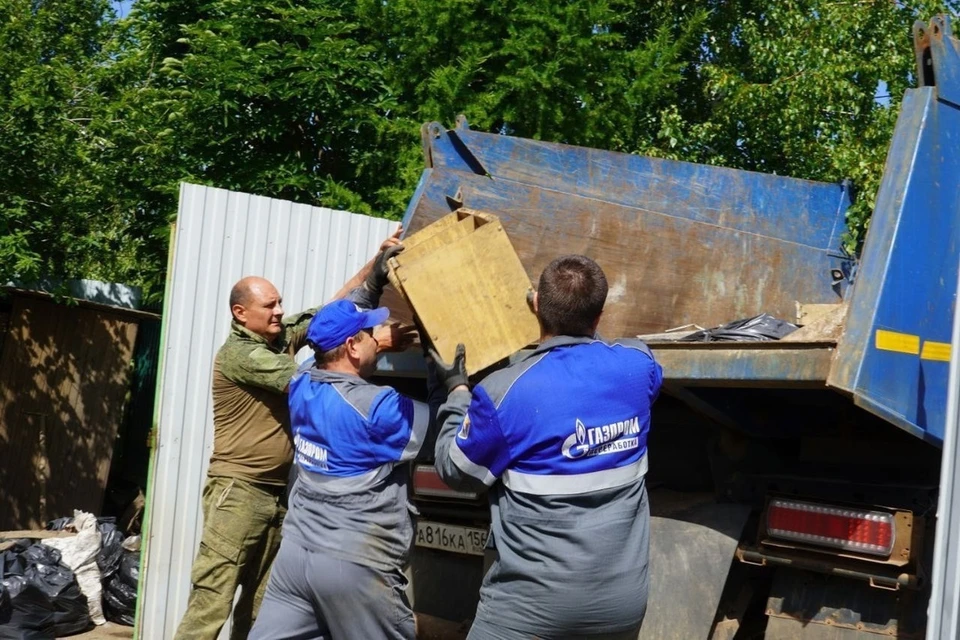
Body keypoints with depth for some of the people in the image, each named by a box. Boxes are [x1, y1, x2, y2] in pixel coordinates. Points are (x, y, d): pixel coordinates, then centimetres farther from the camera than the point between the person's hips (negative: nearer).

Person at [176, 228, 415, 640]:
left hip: (280, 491, 8)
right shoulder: (238, 353, -13)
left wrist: (378, 264, -7)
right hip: (239, 489, -8)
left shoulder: (284, 335, 9)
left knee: (261, 601, 11)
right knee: (212, 597, -10)